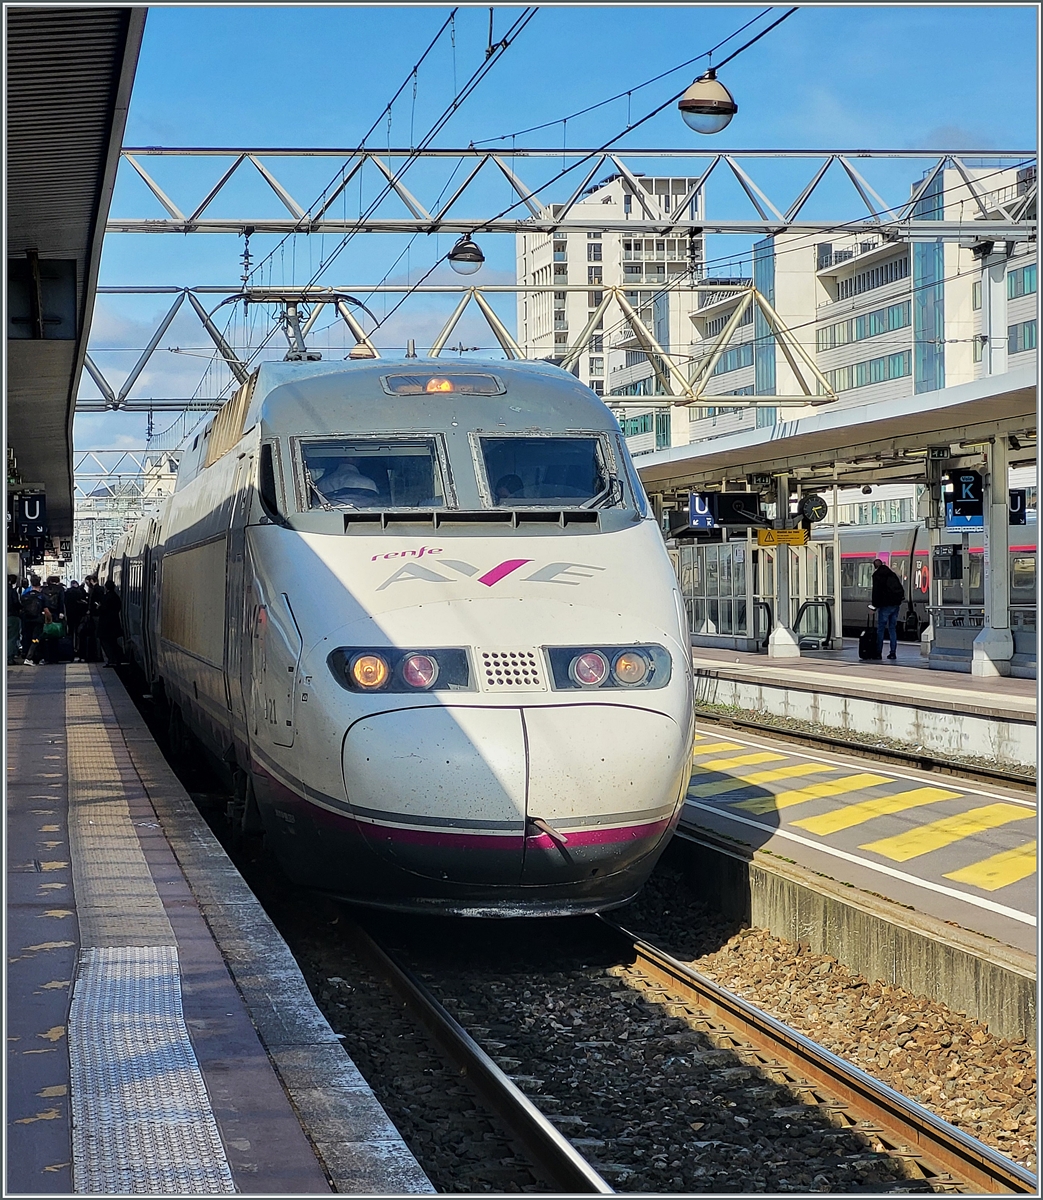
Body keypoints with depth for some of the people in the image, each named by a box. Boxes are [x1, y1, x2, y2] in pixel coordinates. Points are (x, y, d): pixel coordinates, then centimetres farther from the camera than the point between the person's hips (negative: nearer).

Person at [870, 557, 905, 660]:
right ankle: (893, 652, 8)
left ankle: (878, 652, -5)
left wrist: (875, 604, -5)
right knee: (892, 628, 11)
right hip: (896, 604, 7)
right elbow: (901, 589, 19)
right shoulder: (892, 574, 18)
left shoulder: (877, 575, -4)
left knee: (880, 629, -2)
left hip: (885, 605, -7)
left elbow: (876, 591, -11)